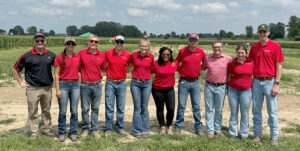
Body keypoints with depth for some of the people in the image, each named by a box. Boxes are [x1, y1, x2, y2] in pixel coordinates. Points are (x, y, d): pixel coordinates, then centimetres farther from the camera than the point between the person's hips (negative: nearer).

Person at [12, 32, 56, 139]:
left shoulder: (50, 55, 5)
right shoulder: (27, 56, -3)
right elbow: (15, 70, 5)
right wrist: (21, 83, 0)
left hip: (47, 88, 3)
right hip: (33, 89, -3)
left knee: (46, 111, 13)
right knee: (33, 112, 3)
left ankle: (46, 129, 26)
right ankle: (34, 132, 14)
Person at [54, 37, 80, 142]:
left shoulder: (78, 57, 8)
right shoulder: (59, 58, -2)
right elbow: (56, 74, -3)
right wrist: (57, 89, -9)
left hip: (75, 85, 3)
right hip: (63, 85, -3)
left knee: (74, 111, 6)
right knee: (63, 112, 1)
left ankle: (73, 133, 17)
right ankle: (62, 133, 15)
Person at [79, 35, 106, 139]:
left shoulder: (102, 55, 3)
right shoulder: (81, 53, -1)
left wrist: (96, 73, 3)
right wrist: (84, 73, 5)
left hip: (97, 85, 1)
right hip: (85, 85, -1)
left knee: (95, 108, 8)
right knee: (85, 109, 5)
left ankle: (94, 129, 19)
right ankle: (85, 129, 19)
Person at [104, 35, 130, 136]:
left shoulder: (127, 55, -1)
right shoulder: (108, 53, -2)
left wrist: (124, 71, 2)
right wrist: (109, 71, 2)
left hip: (122, 83, 1)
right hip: (110, 83, -1)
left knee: (121, 107, 8)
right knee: (109, 107, 2)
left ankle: (120, 127, 21)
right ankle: (108, 128, 13)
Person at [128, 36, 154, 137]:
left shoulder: (151, 56, 0)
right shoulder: (134, 55, -3)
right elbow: (129, 65, 15)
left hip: (146, 83, 1)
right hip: (135, 83, -1)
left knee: (144, 108, 6)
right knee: (137, 108, 2)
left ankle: (145, 130, 17)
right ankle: (137, 131, 11)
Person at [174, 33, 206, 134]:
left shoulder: (201, 52, 3)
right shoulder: (182, 51, -1)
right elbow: (176, 62, 13)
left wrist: (200, 69, 8)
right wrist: (181, 70, 2)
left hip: (195, 82, 2)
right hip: (184, 82, -1)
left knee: (196, 106, 7)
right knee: (181, 106, 3)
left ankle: (198, 127, 17)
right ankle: (178, 127, 14)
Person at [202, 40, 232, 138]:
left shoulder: (228, 58, -2)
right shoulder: (207, 58, 3)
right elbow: (203, 68, 16)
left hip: (221, 87, -1)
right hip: (209, 86, 1)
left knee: (219, 110, 10)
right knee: (209, 109, 4)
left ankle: (218, 129, 22)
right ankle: (210, 130, 11)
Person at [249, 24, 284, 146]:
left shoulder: (275, 46, -4)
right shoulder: (254, 47, 8)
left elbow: (279, 66, -5)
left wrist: (276, 84, -11)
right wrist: (250, 81, 7)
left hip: (270, 82, -4)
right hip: (256, 82, 4)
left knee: (272, 111, 3)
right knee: (256, 111, 9)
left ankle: (274, 137, 14)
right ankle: (257, 135, 20)